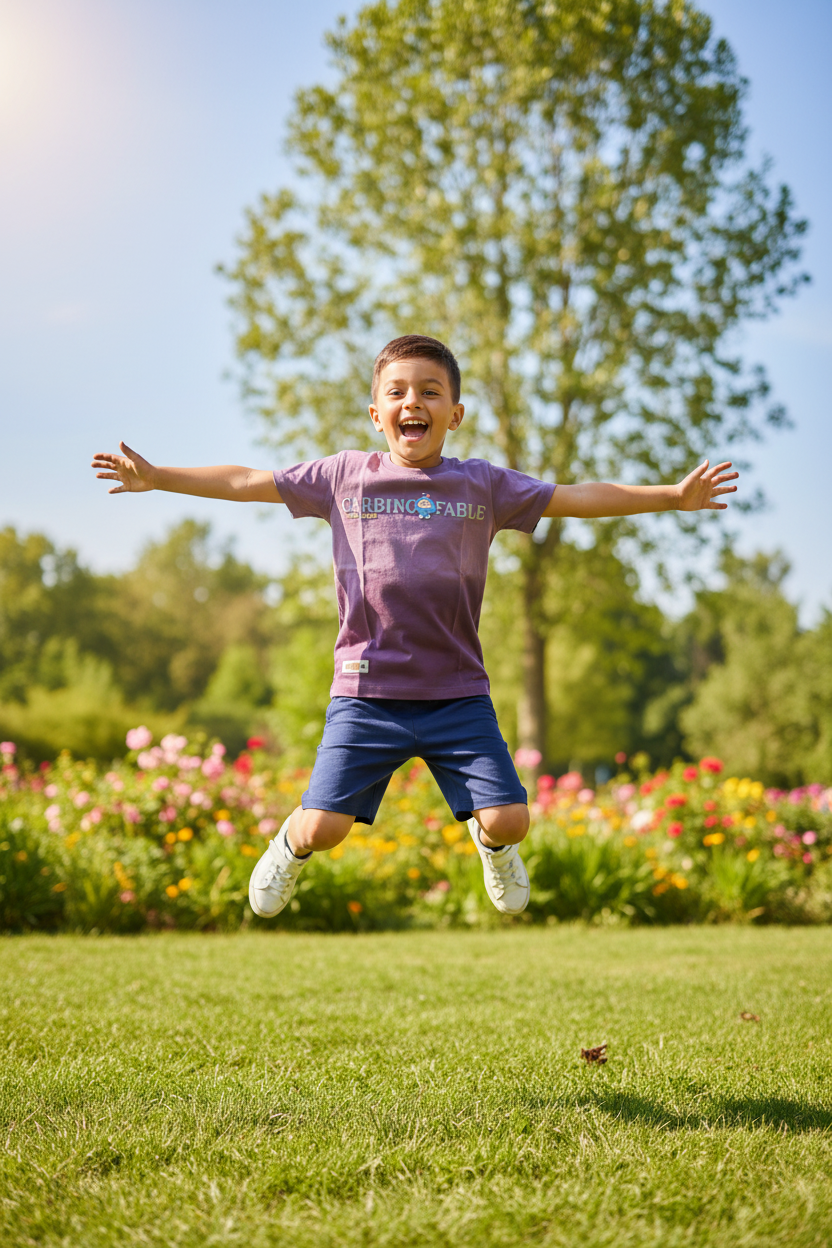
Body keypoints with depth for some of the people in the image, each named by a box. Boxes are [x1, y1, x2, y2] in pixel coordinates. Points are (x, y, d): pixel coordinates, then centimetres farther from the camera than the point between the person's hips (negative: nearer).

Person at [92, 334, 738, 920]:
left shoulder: (483, 484, 4)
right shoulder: (343, 474, 4)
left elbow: (576, 497, 2)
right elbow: (247, 483, 8)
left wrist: (674, 496, -4)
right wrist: (157, 477, 6)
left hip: (459, 694, 1)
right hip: (366, 691, 0)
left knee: (509, 819, -8)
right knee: (322, 827, -7)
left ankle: (492, 845, 33)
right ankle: (291, 849, 33)